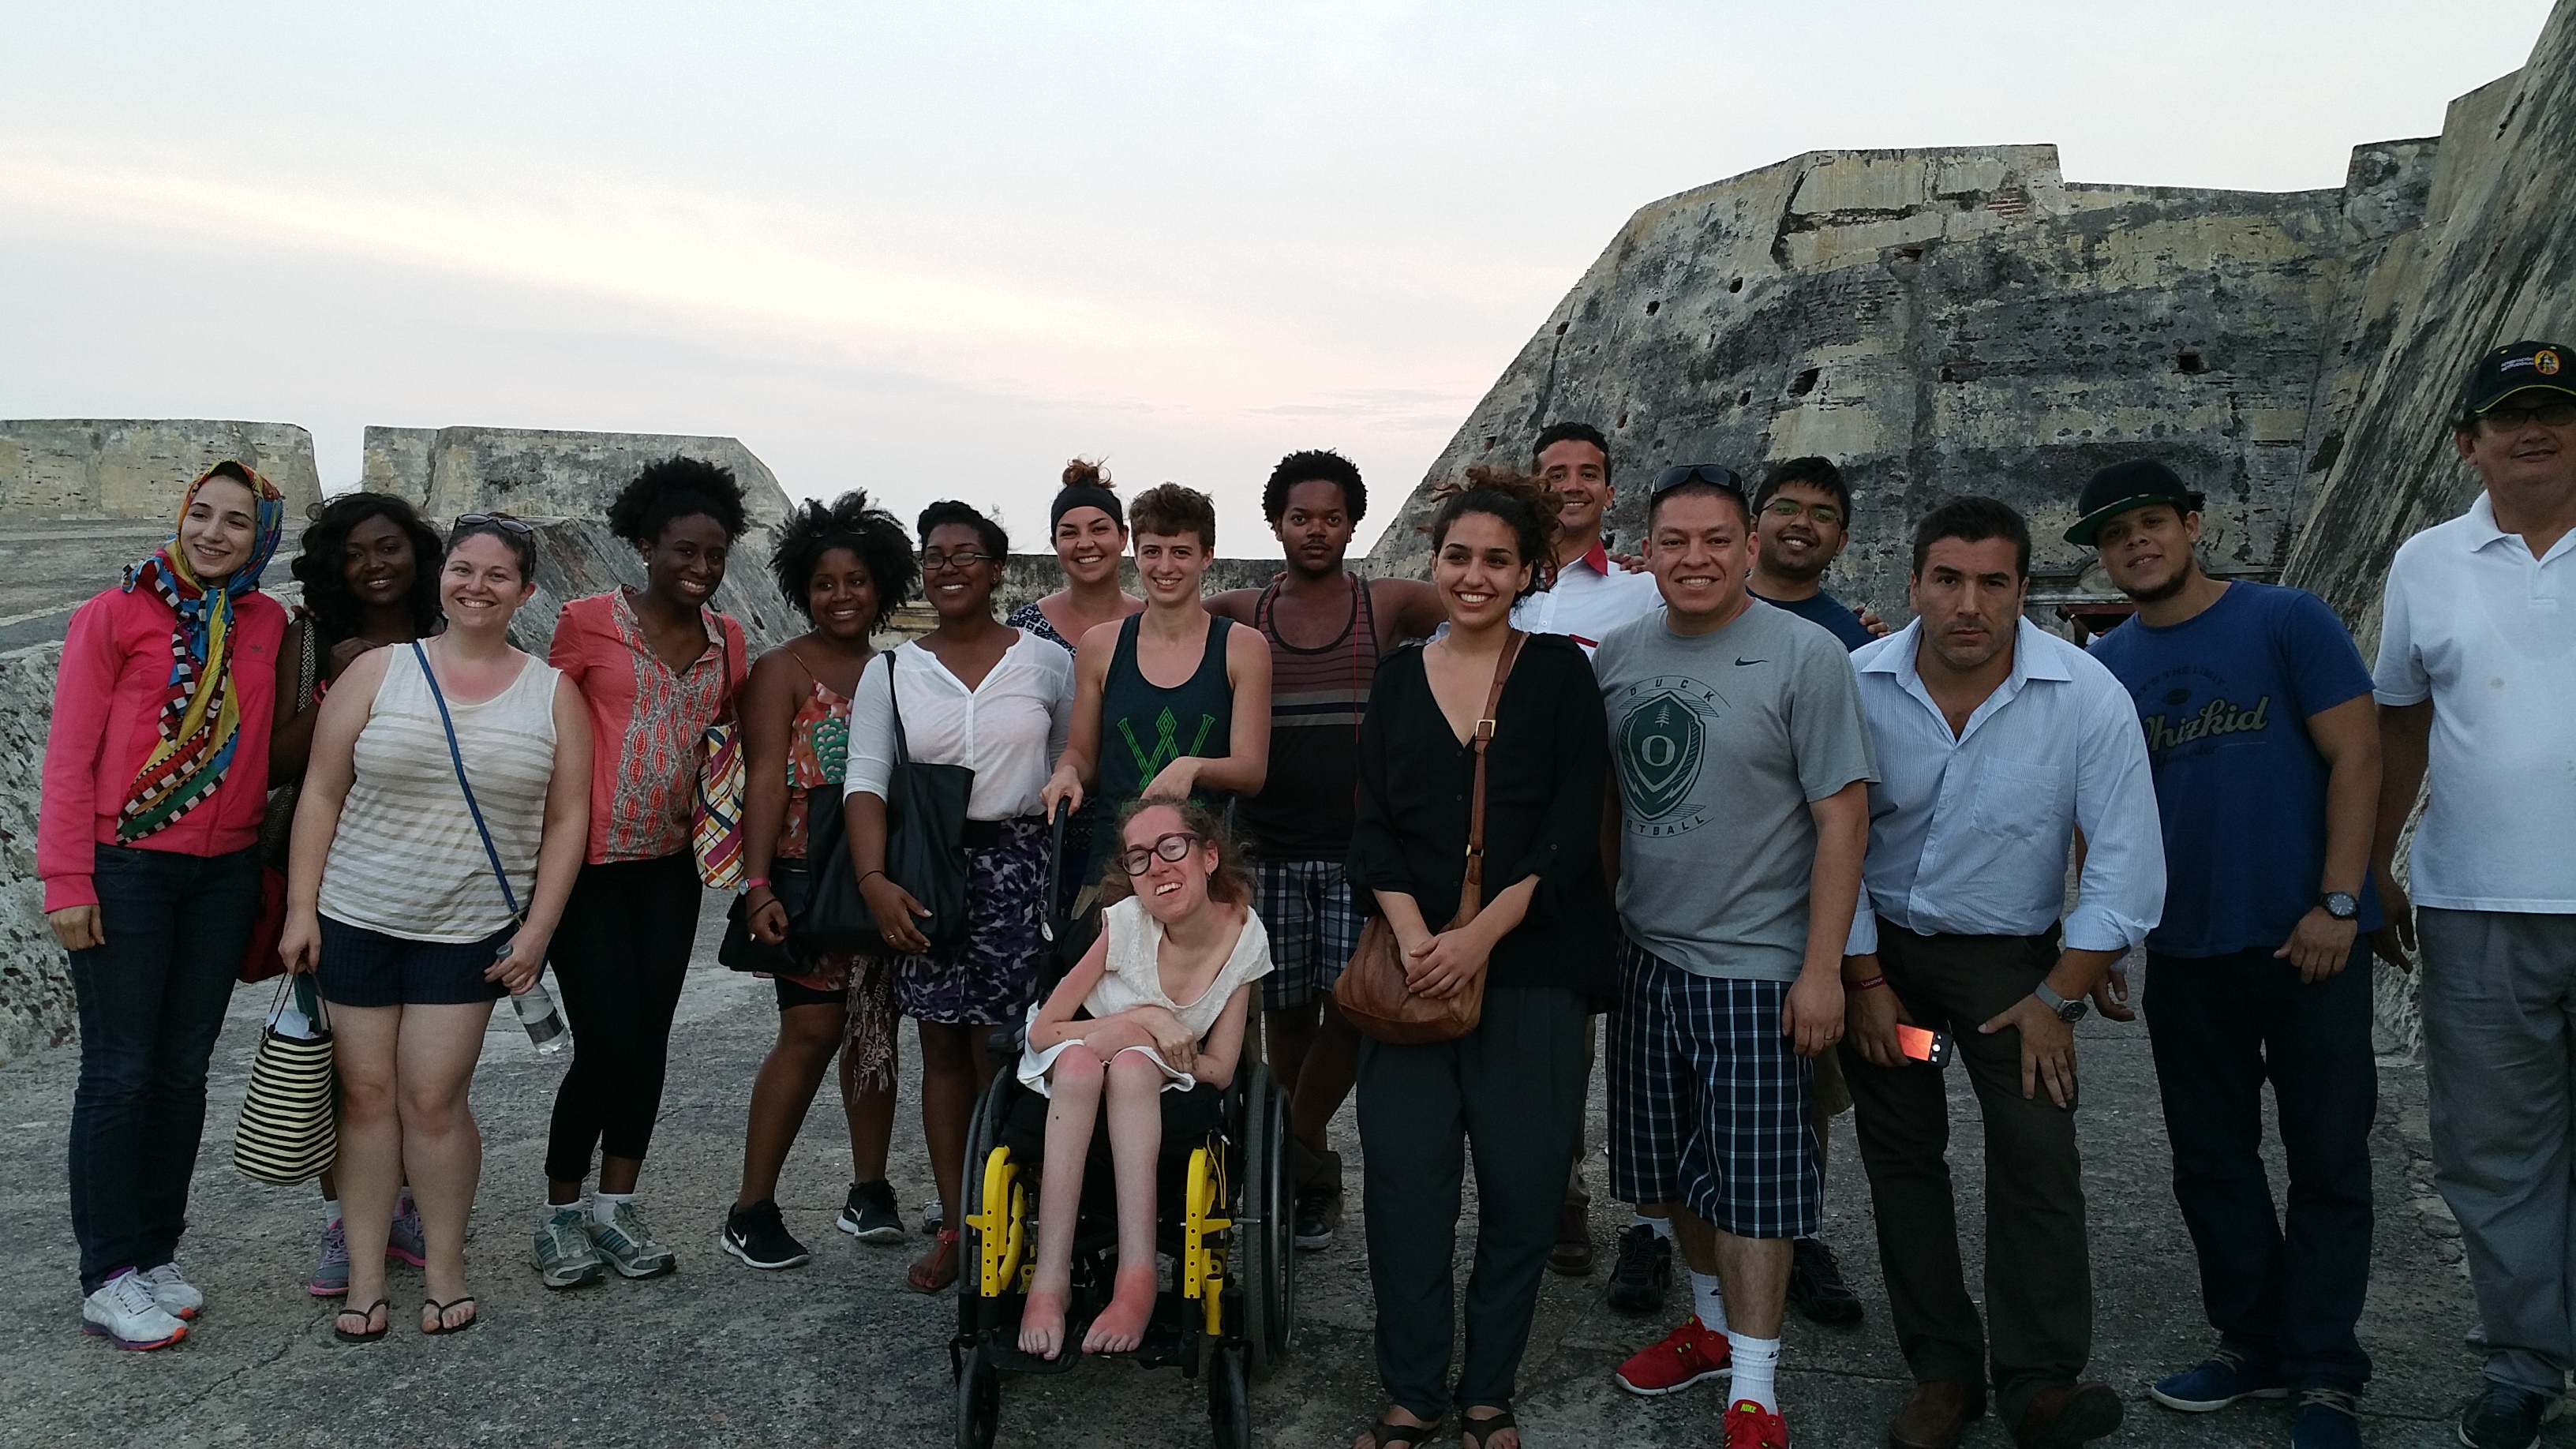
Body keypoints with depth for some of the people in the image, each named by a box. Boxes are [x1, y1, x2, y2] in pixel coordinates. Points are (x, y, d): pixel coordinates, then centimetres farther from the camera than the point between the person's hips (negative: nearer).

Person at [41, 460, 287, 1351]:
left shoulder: (268, 625, 6)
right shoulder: (115, 615, -5)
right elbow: (69, 757, -6)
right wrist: (67, 884, -9)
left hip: (226, 871, 4)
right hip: (126, 869, -4)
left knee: (184, 1069, 11)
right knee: (120, 1074, 0)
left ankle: (157, 1254, 23)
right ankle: (108, 1281, 9)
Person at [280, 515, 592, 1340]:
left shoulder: (553, 695, 2)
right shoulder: (378, 672, 1)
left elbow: (567, 820, 2)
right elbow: (321, 794, 2)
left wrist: (537, 929, -4)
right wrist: (301, 907, -3)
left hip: (471, 933, -1)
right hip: (355, 921, 1)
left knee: (433, 1101, -1)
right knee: (366, 1094, 5)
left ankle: (446, 1272, 15)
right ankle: (365, 1280, 16)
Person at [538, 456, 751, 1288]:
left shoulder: (726, 640, 7)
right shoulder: (590, 621, -7)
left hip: (668, 866, 5)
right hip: (588, 863, -5)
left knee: (650, 1039, 7)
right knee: (607, 1040, -5)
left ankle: (616, 1207, 21)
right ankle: (561, 1213, 15)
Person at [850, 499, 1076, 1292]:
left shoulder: (1046, 662, 4)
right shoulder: (891, 671, 6)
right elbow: (865, 780, 0)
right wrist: (874, 880, -14)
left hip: (1019, 865, -2)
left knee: (999, 1054, -3)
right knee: (943, 1048, 7)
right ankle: (954, 1226, 15)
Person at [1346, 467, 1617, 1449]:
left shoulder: (1560, 672, 2)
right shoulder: (1400, 677, 9)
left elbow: (1570, 832, -6)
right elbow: (1373, 826, 3)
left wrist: (1479, 937, -16)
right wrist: (1413, 938, -13)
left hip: (1530, 969, -2)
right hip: (1415, 964, 2)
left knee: (1521, 1187, 5)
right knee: (1406, 1178, 2)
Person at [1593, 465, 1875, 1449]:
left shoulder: (1804, 655, -11)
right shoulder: (1619, 654, 4)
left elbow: (1843, 819, -12)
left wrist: (1821, 969, -15)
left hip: (1756, 965, -5)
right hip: (1646, 953, 5)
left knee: (1755, 1174, 2)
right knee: (1675, 1164, 17)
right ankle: (1714, 1321, 37)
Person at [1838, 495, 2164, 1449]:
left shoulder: (2087, 697, -17)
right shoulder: (1858, 686, -15)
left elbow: (2125, 867, -12)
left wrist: (2058, 998, -10)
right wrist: (1864, 981, -5)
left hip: (2009, 956, -1)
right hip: (1879, 947, 2)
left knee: (2037, 1154, -10)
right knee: (1901, 1157, 6)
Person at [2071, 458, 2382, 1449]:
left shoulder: (2287, 622, -4)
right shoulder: (2102, 668, 6)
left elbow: (2355, 756, -8)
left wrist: (2337, 902, -14)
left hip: (2307, 942, -4)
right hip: (2185, 953, 4)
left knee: (2327, 1161, 4)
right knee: (2212, 1162, 12)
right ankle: (2255, 1346, 27)